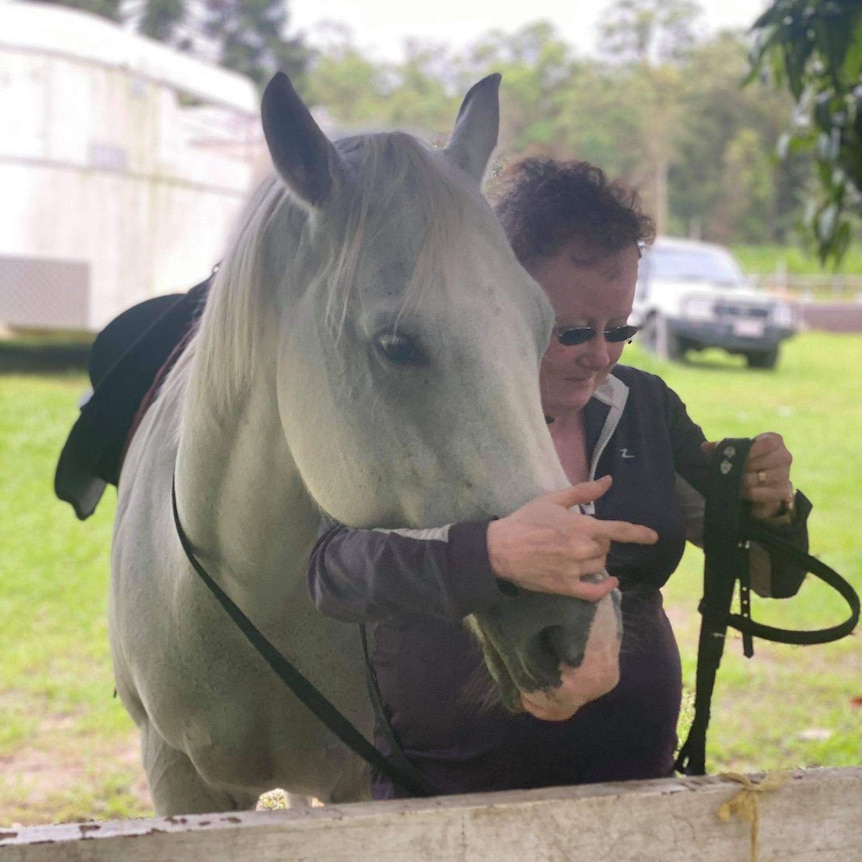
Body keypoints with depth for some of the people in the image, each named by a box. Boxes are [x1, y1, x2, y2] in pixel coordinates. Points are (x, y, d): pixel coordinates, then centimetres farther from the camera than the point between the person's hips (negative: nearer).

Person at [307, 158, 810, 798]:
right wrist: (493, 554, -42)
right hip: (448, 791, -6)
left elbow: (773, 577, 13)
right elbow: (334, 570, -26)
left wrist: (774, 511, -11)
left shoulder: (648, 407, 8)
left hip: (638, 775, 6)